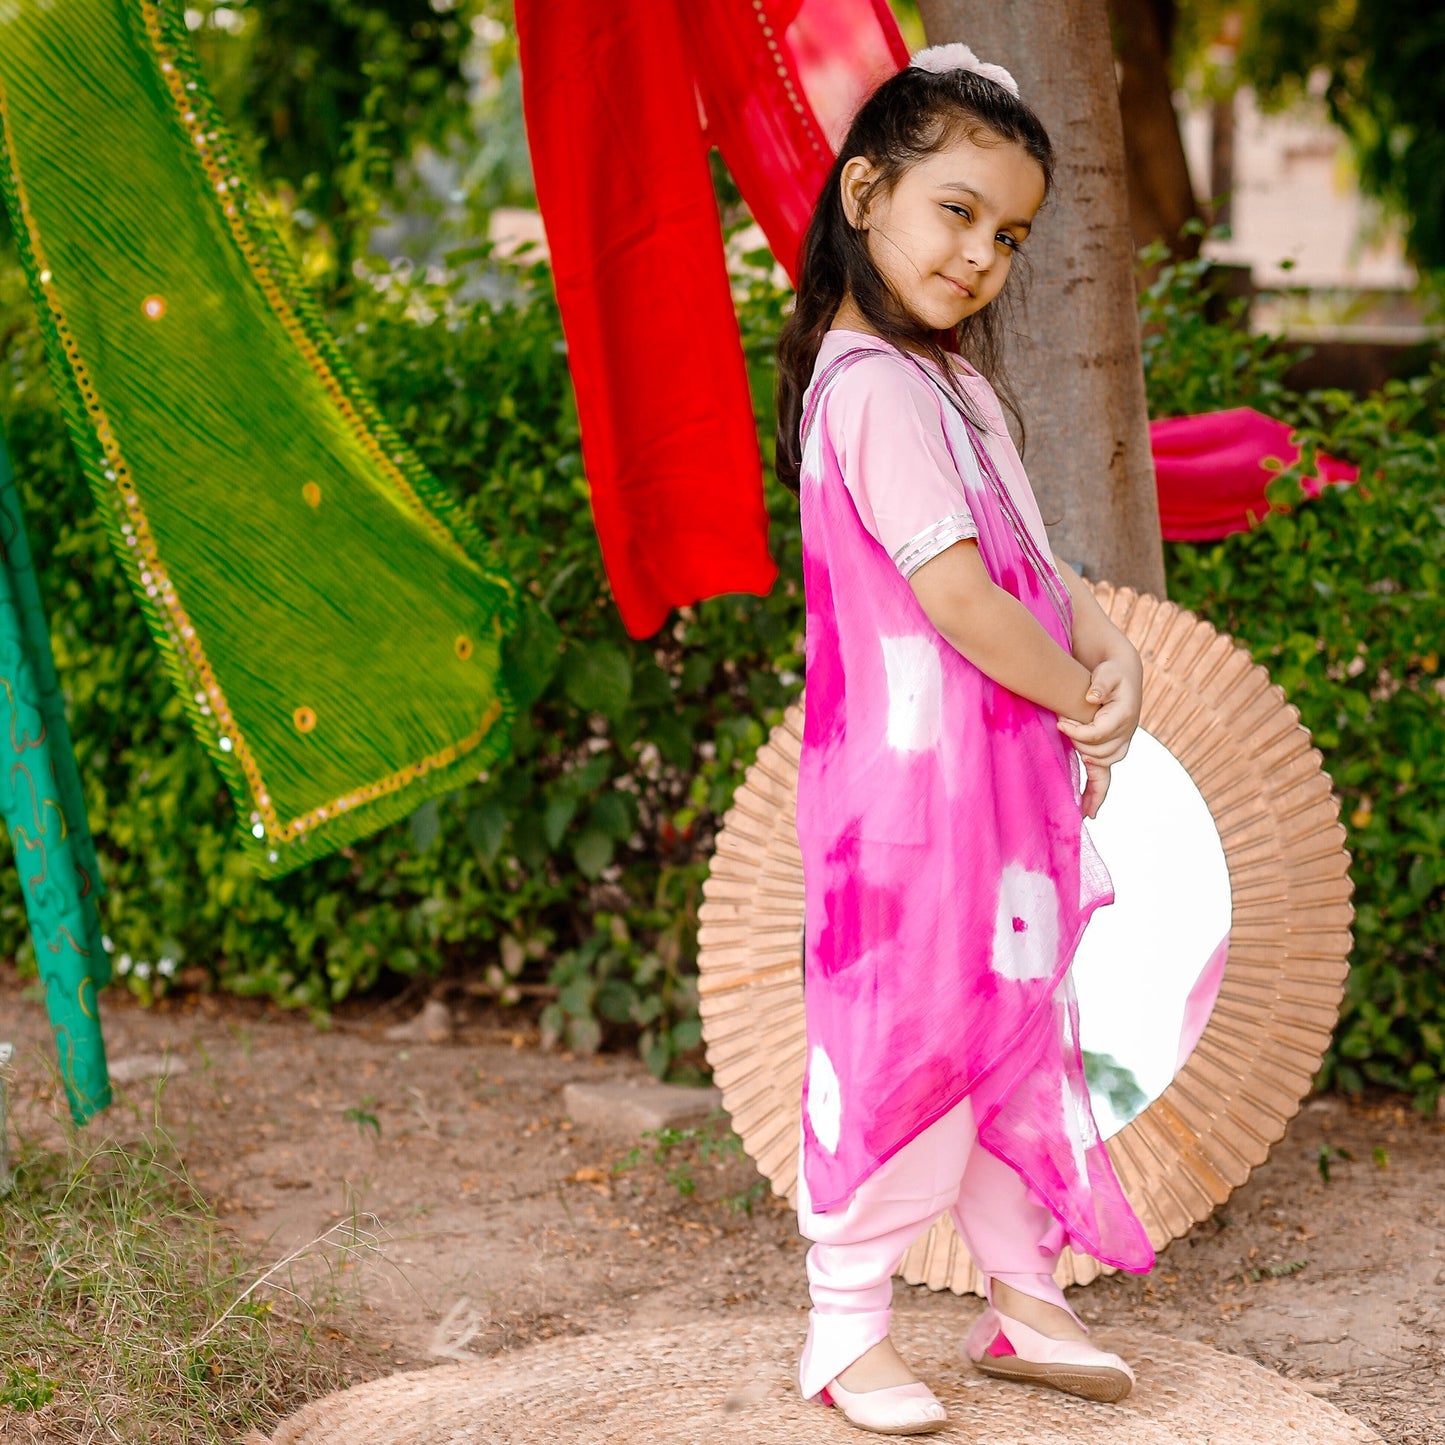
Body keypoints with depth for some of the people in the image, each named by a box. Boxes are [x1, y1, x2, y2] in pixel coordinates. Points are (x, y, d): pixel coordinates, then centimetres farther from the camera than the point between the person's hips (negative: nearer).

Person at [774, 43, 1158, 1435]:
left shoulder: (951, 377, 15)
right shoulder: (873, 387, -18)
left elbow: (1034, 561, 15)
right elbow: (956, 593, -24)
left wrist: (1114, 653, -4)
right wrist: (1083, 704, -12)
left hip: (1006, 783, 10)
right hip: (918, 784, -10)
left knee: (1016, 1033, 17)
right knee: (906, 1047, -1)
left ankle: (1024, 1299, 30)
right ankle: (845, 1333, 13)